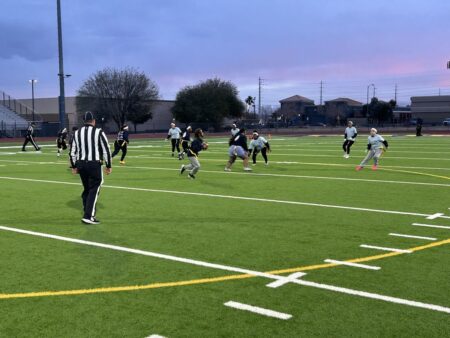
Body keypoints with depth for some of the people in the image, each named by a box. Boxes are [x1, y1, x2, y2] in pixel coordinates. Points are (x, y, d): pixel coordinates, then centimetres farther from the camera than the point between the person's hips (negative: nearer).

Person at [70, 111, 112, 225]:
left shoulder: (77, 133, 9)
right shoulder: (98, 132, -4)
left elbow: (73, 151, 10)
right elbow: (106, 150, -6)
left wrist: (74, 166, 18)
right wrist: (108, 166, 2)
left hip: (81, 164, 5)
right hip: (94, 164, -5)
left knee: (86, 189, 17)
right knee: (94, 190, -2)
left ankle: (88, 212, 23)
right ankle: (88, 216, -10)